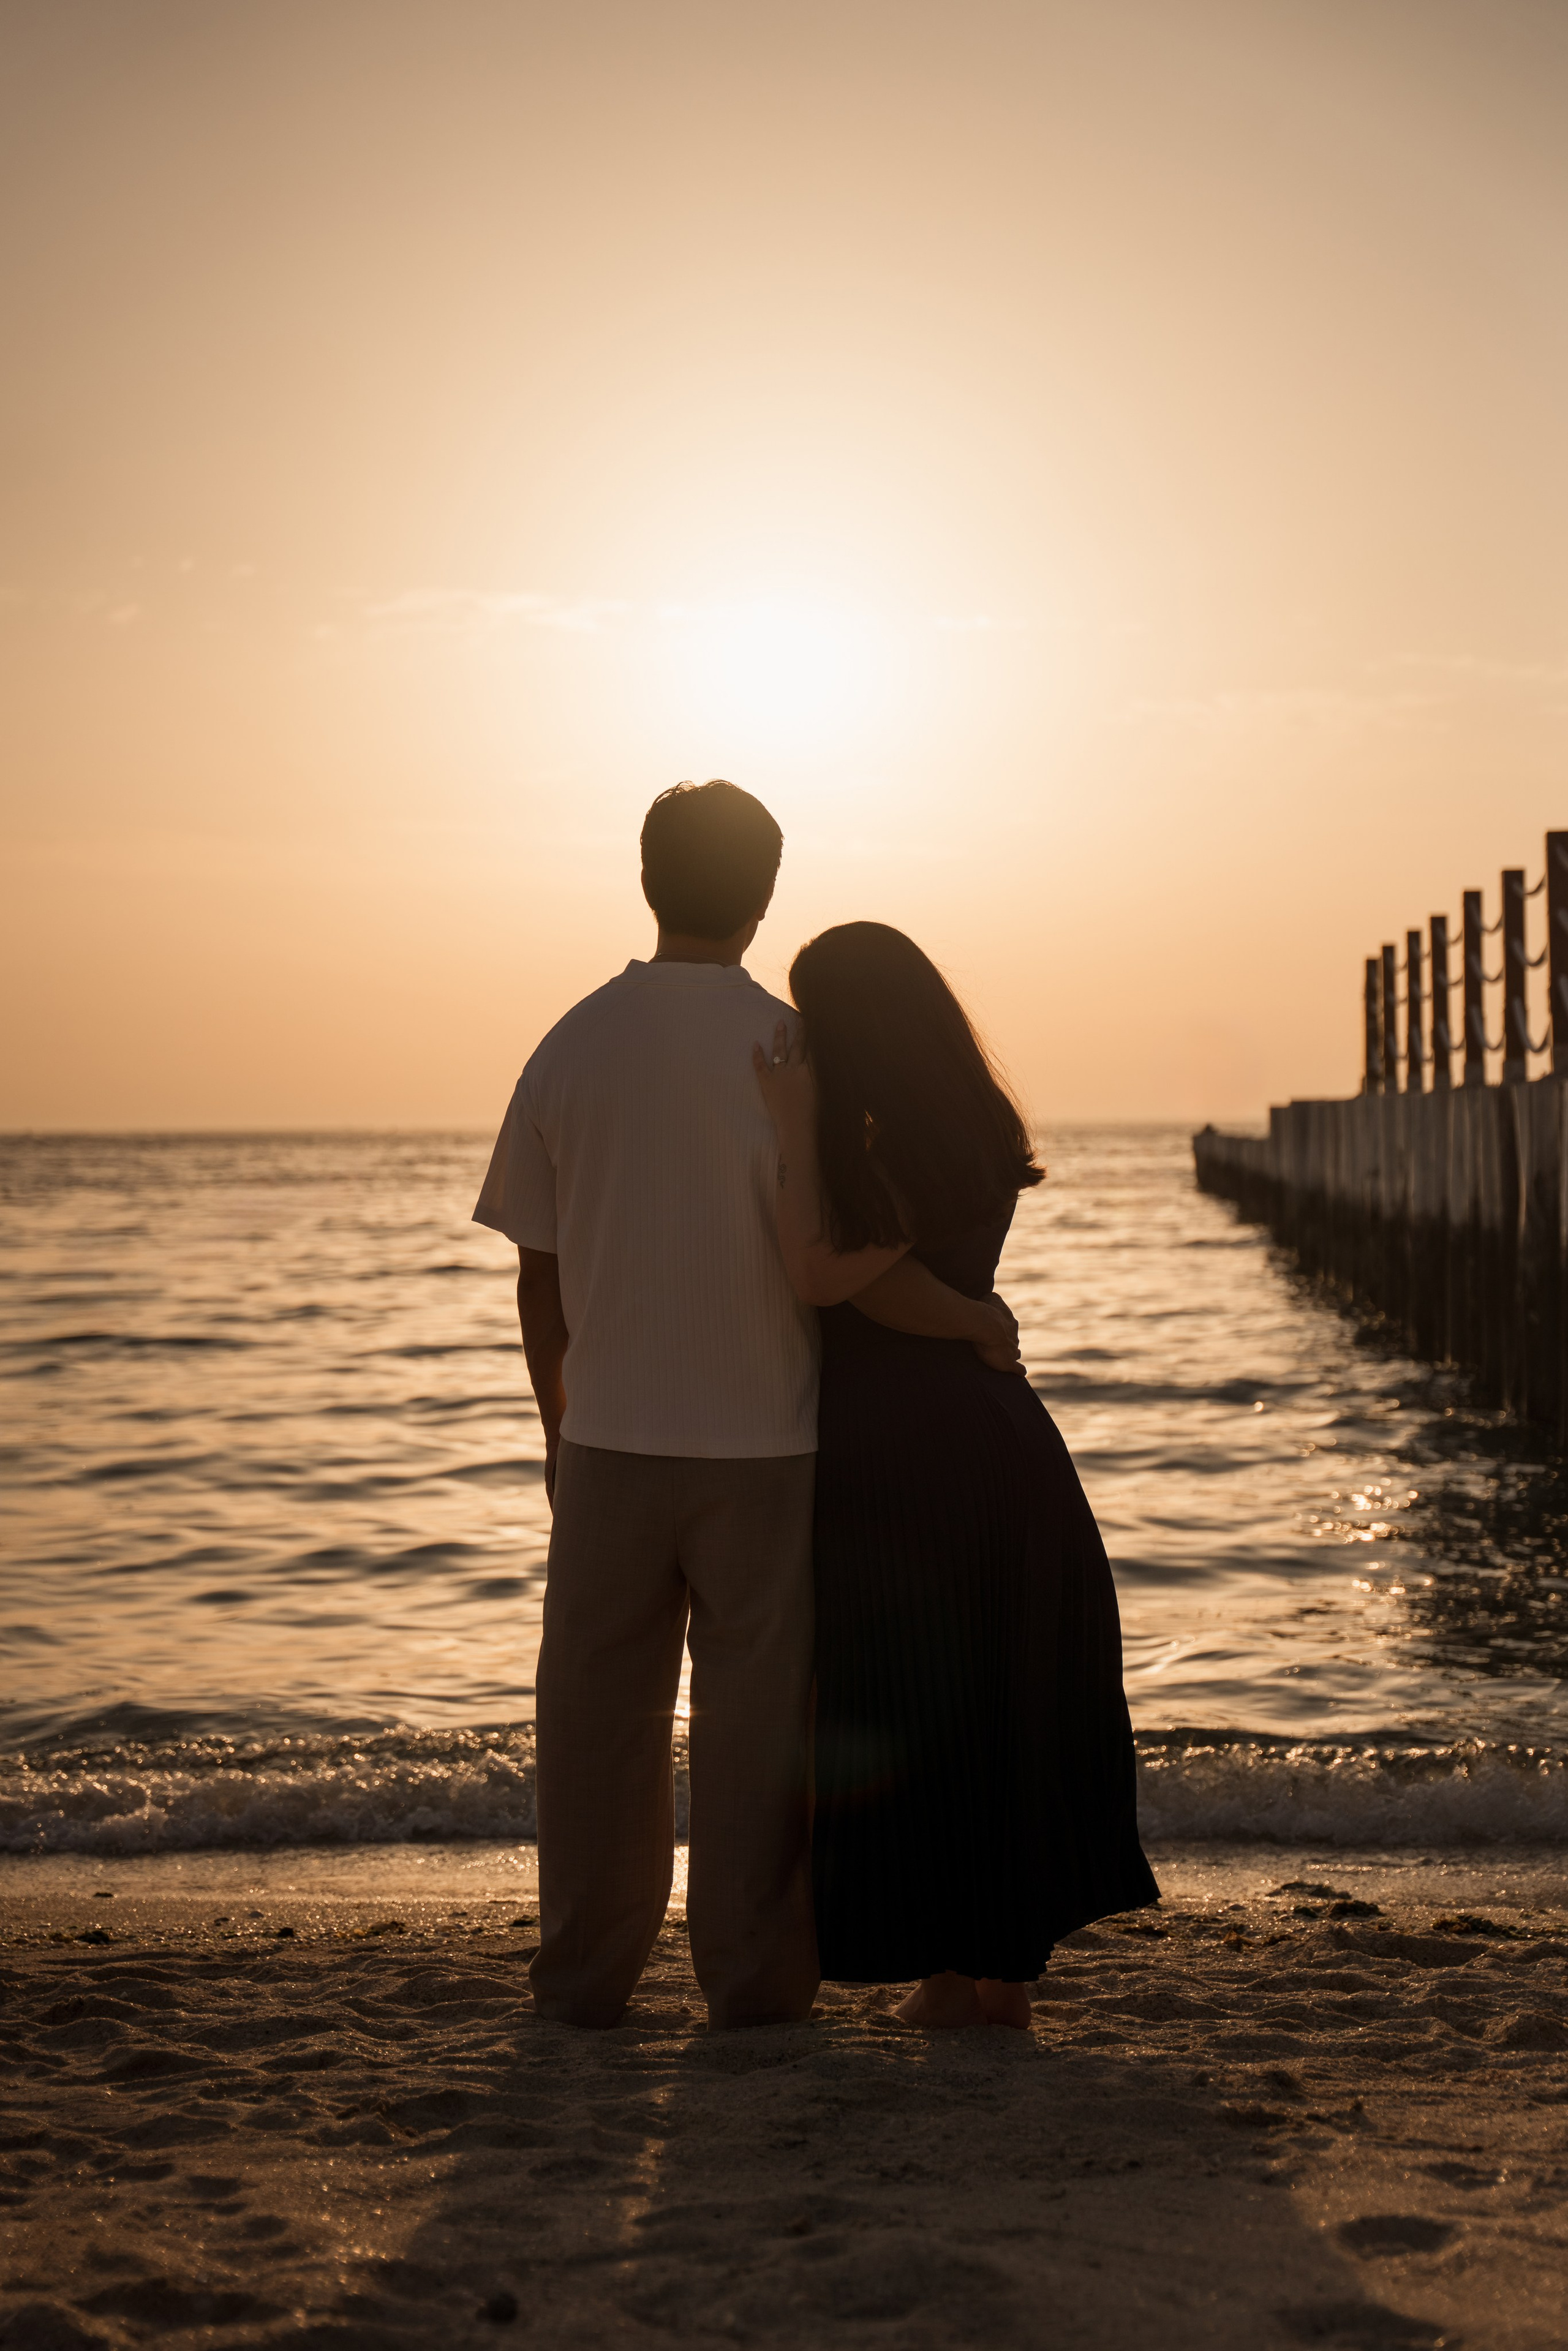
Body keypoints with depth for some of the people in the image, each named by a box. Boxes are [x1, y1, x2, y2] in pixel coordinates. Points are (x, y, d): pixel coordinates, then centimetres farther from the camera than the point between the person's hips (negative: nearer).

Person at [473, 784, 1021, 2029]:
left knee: (600, 1714, 12)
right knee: (754, 1716, 8)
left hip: (611, 1442, 2)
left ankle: (587, 1977, 20)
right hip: (762, 1444, -2)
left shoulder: (571, 1046, -1)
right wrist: (979, 1320, -2)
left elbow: (540, 1273, 3)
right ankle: (753, 1979, 14)